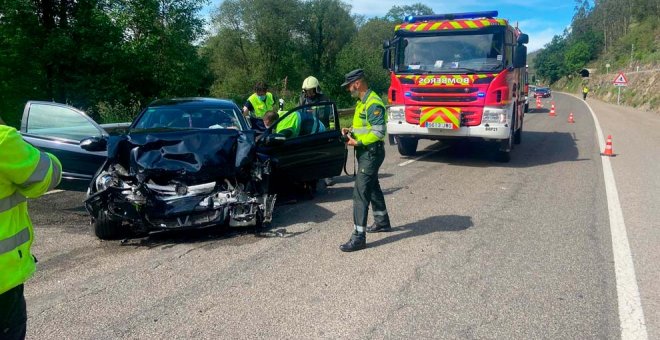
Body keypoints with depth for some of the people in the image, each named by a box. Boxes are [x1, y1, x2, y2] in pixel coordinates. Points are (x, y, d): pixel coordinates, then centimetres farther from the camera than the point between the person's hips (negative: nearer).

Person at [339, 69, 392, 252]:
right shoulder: (362, 102, 14)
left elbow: (378, 132, -25)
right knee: (372, 187, 22)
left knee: (360, 192, -13)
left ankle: (358, 237, -11)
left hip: (372, 153, -11)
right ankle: (382, 222, 39)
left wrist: (357, 142, -23)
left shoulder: (373, 103, -19)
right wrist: (350, 131, 6)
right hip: (365, 152, 11)